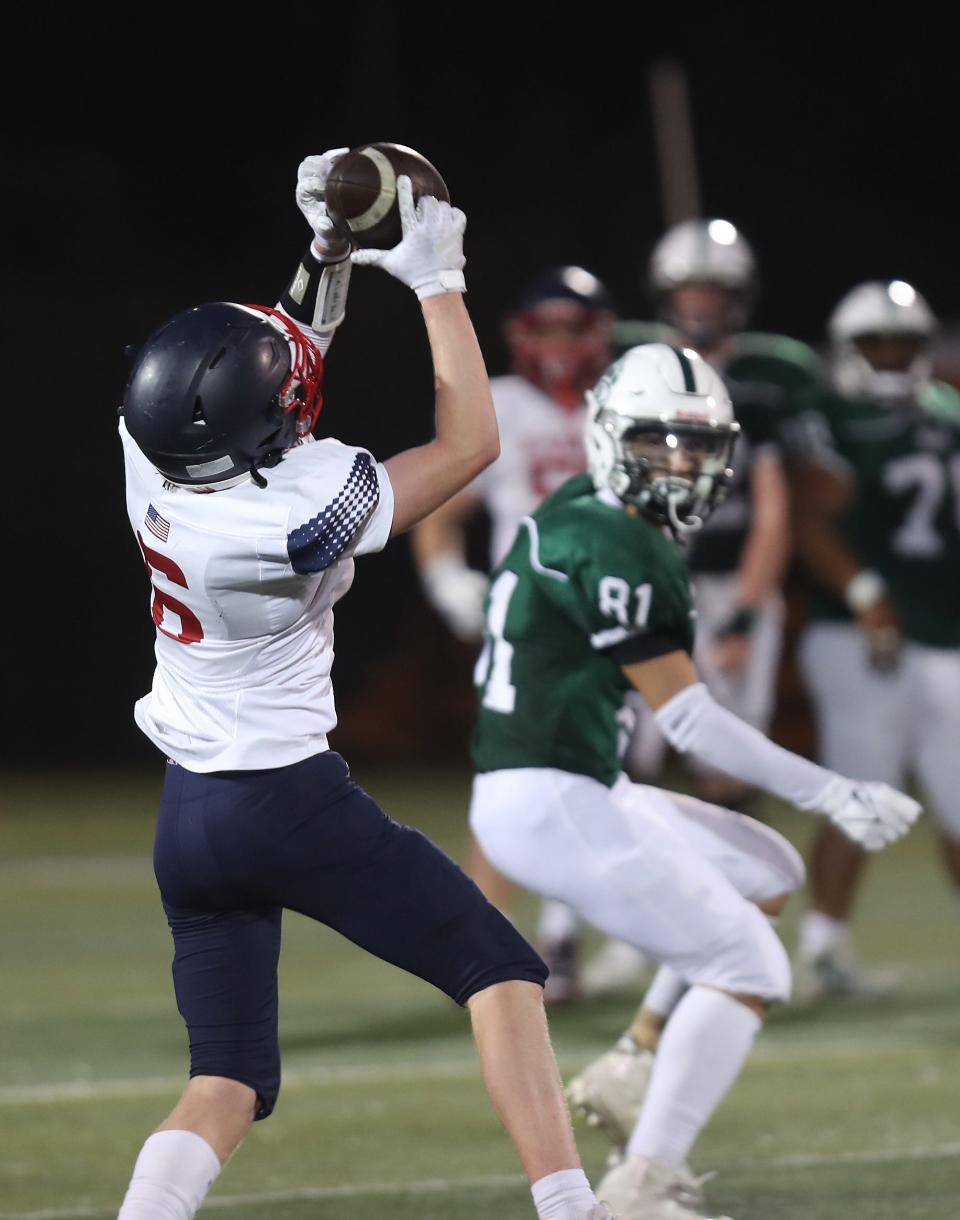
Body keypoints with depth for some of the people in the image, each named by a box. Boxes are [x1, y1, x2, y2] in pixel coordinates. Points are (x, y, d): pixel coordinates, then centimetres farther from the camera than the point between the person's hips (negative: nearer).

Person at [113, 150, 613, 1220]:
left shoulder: (153, 462, -8)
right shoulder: (290, 515, -26)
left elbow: (279, 351, 14)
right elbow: (470, 441, -13)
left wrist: (327, 256, 10)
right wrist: (436, 281, -9)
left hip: (186, 817, 7)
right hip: (291, 804, -7)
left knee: (227, 1081, 11)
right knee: (499, 970, 5)